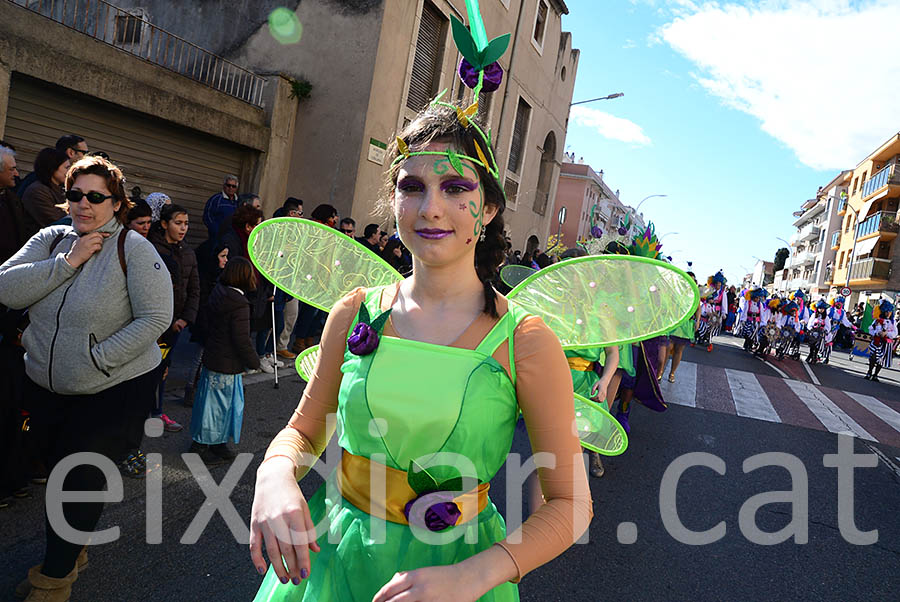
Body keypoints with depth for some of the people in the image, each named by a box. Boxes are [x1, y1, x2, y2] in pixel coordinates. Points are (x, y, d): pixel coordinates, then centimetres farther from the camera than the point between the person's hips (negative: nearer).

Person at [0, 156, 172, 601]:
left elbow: (156, 317, -20)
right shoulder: (51, 239, 0)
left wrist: (97, 359, -22)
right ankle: (71, 551, 47)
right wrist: (68, 262, -20)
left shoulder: (133, 249, -15)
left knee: (84, 481, 7)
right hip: (46, 386, 5)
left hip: (113, 389, -5)